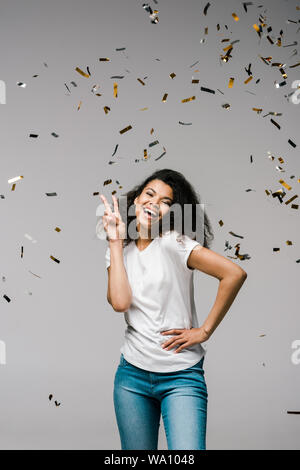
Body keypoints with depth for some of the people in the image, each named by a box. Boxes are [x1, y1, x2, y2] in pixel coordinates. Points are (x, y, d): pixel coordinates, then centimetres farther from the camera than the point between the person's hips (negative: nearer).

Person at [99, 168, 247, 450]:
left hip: (181, 376, -4)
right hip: (133, 374, 4)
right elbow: (120, 302, -11)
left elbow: (235, 274, -17)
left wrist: (205, 330, -12)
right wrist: (115, 242, -5)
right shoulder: (120, 251, 7)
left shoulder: (173, 243, -8)